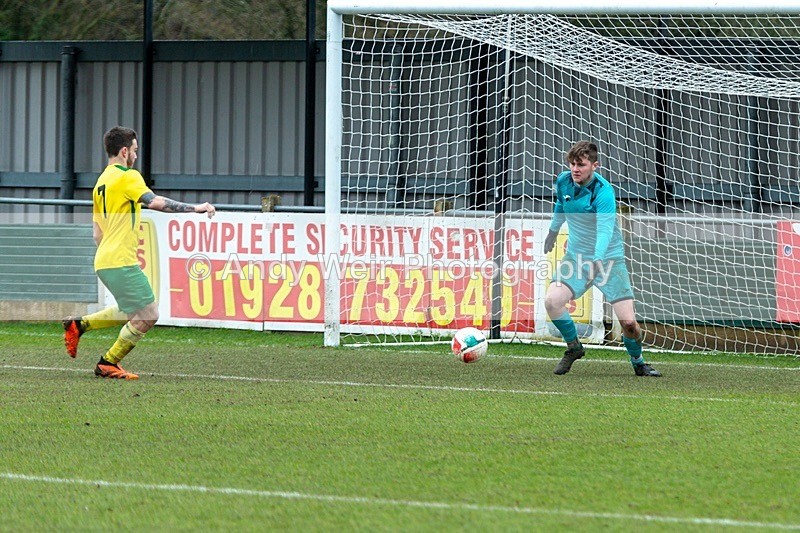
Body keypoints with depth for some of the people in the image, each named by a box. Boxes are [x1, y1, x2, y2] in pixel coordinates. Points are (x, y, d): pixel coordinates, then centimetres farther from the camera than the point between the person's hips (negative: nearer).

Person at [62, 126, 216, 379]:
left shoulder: (101, 181, 19)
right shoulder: (128, 177, -9)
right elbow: (154, 202, -24)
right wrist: (195, 208, -21)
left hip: (104, 261, 10)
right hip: (121, 262, -10)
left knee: (130, 313, 21)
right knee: (147, 315, -5)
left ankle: (79, 324, 17)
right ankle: (108, 364, 2)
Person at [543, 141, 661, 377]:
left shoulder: (603, 191, -23)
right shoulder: (563, 181, -4)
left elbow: (605, 230, -36)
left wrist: (598, 261, -51)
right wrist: (553, 229, 35)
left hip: (609, 258, -5)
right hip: (576, 256, 5)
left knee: (628, 322, -13)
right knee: (551, 300, -19)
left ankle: (638, 362, 18)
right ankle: (573, 346, 7)